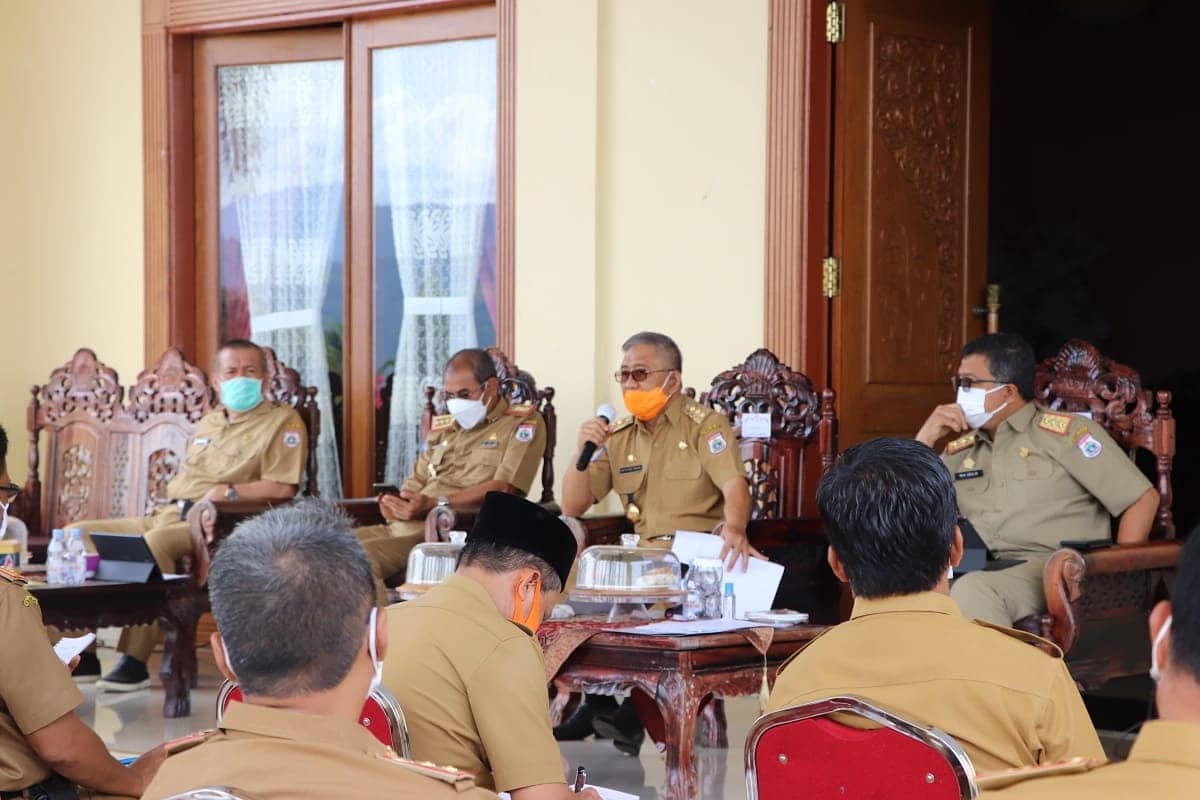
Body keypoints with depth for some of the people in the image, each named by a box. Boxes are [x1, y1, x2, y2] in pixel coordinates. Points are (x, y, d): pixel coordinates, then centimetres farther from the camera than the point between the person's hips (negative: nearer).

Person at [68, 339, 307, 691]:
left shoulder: (282, 421, 2)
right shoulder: (208, 422, 25)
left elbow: (283, 487, -9)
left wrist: (229, 492, -17)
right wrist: (170, 503, 10)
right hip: (167, 516, 9)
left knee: (155, 542, -39)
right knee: (80, 533, -4)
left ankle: (135, 662, -35)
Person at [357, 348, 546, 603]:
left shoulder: (524, 423, 3)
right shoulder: (443, 427, 25)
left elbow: (503, 487, -10)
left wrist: (434, 504, -18)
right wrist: (396, 504, -2)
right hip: (404, 525, 8)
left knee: (360, 557, -30)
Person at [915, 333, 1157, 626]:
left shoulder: (1066, 432, 6)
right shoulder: (960, 450, 21)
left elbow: (1143, 498, 2)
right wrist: (924, 440, 10)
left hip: (1055, 572, -4)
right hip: (980, 572, 4)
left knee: (972, 591, -37)